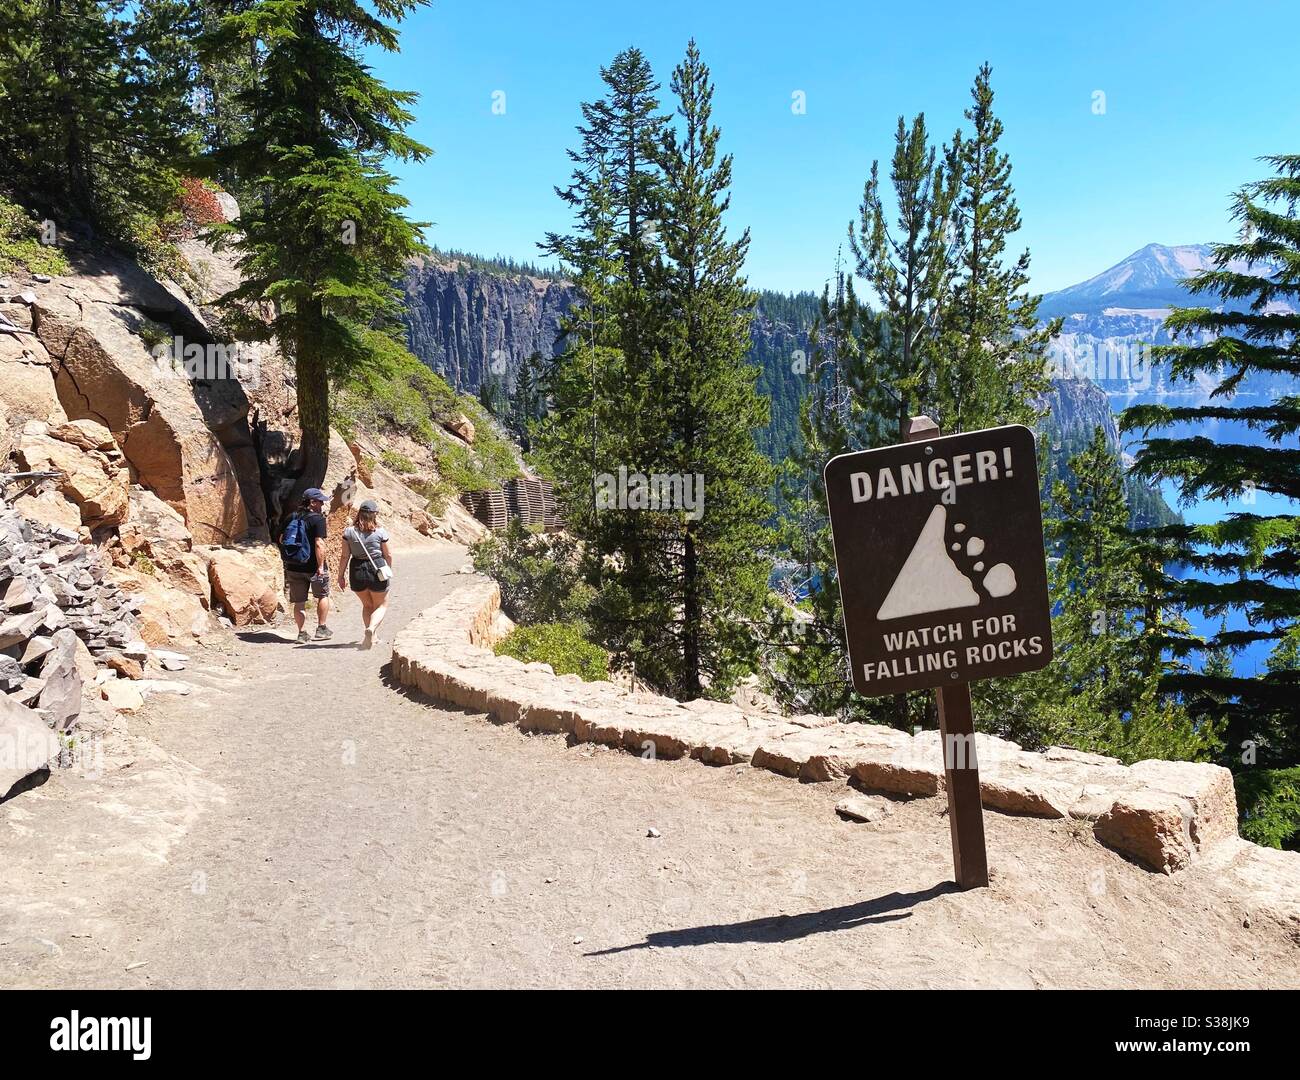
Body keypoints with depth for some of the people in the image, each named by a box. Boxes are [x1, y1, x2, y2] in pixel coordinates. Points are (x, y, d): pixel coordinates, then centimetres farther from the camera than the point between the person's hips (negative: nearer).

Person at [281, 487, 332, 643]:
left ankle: (302, 633, 10)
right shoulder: (318, 519, -12)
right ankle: (321, 629, 18)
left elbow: (281, 539, 14)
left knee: (299, 602, 10)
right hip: (312, 566, -5)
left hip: (293, 567, 5)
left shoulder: (292, 517, 7)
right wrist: (321, 566, -20)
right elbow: (319, 544, -20)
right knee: (323, 595, 16)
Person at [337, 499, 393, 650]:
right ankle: (371, 628, -14)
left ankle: (371, 636, 18)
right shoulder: (380, 533, -7)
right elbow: (387, 555, 2)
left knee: (367, 605, 24)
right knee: (382, 605, 13)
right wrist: (389, 569, 20)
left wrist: (340, 576, 5)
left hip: (357, 572, 3)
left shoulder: (349, 531, -3)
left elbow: (345, 556, -4)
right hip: (376, 571, -3)